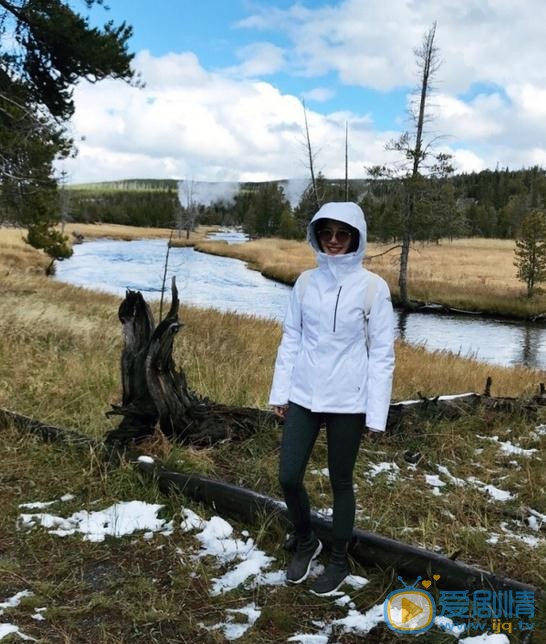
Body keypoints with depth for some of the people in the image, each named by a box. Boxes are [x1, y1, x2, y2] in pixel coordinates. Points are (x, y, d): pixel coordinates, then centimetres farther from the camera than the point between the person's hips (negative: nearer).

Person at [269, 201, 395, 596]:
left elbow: (382, 353, -7)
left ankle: (339, 560, 31)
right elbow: (291, 340, 8)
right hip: (303, 397, 4)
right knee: (289, 477, 4)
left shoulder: (373, 287, -8)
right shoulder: (306, 282, 3)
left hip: (347, 401, -3)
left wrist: (376, 413, -9)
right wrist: (280, 392, 6)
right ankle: (306, 542, 32)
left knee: (341, 482, 10)